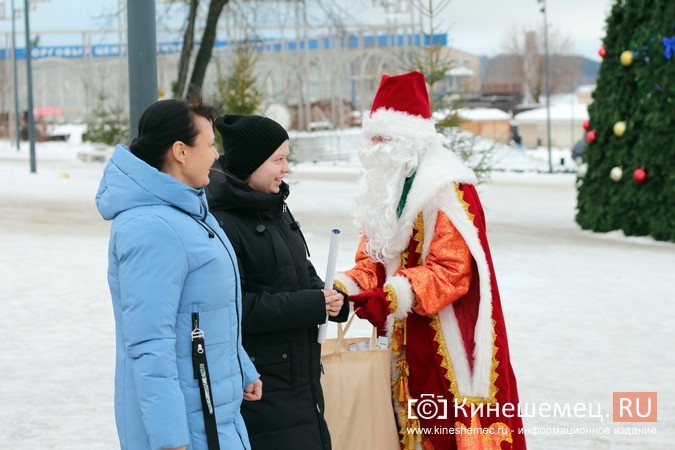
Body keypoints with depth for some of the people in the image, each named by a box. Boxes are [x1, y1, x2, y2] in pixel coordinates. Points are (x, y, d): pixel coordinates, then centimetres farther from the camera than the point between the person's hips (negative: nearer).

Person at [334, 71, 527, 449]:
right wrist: (344, 287, -9)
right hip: (402, 336, 8)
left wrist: (392, 296, -32)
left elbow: (451, 269, -21)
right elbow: (374, 259, 12)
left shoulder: (447, 188, -15)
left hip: (446, 338, -8)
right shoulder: (383, 185, 12)